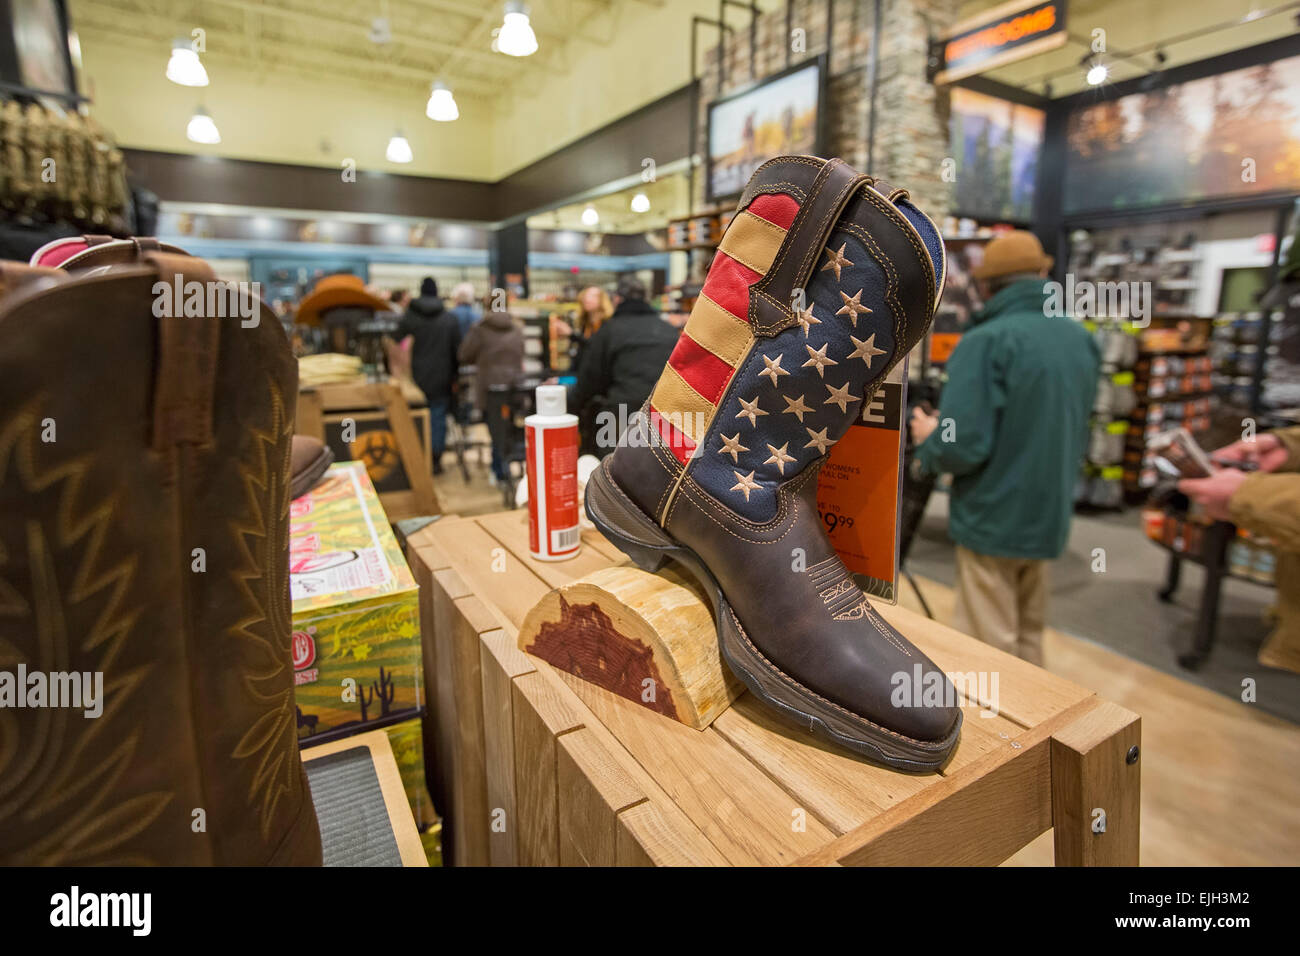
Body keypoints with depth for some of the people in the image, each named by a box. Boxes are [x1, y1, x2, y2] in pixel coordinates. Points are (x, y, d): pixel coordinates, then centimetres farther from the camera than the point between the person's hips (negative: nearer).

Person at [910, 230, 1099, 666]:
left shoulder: (986, 342, -19)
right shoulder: (1081, 339, 6)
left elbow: (962, 448, -25)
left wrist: (927, 438, -5)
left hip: (992, 520, -7)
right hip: (1048, 516, 8)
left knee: (989, 650, 5)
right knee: (1027, 634, 22)